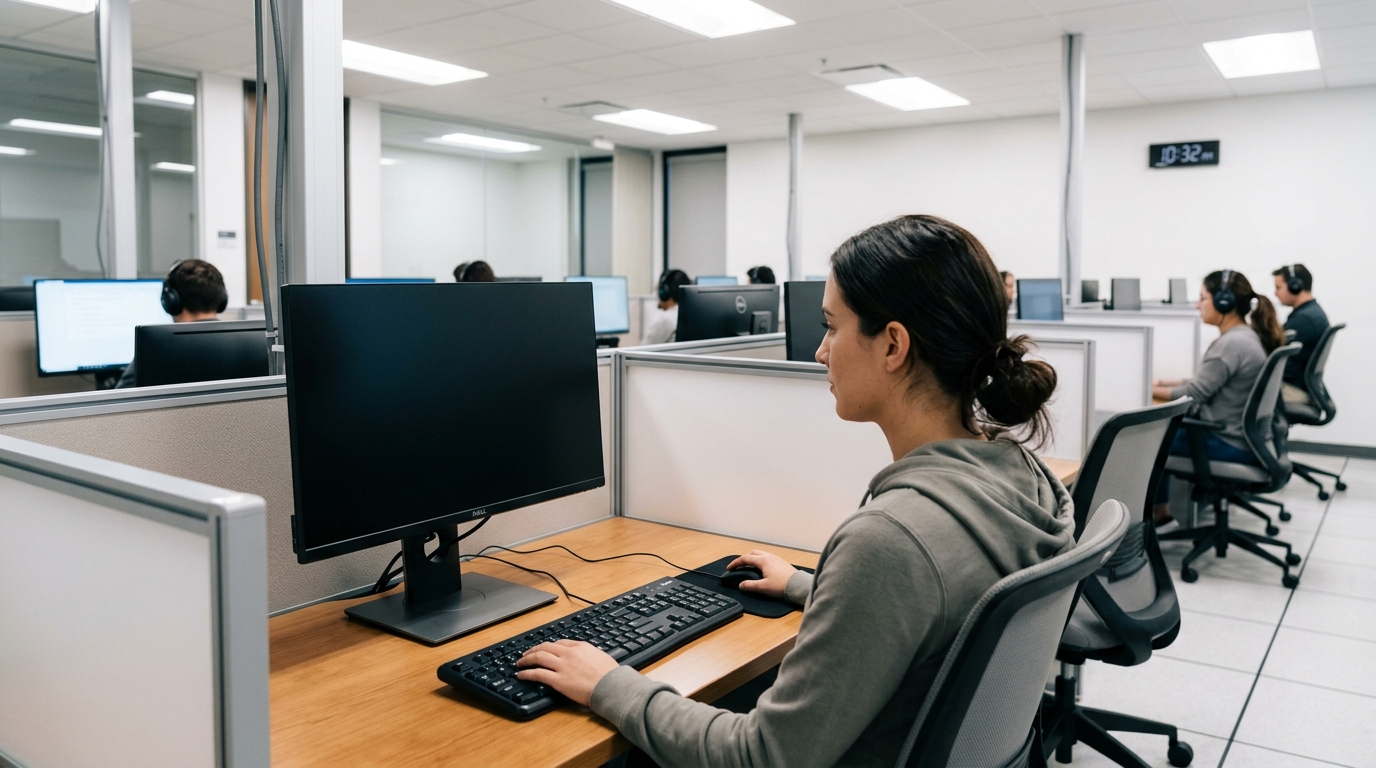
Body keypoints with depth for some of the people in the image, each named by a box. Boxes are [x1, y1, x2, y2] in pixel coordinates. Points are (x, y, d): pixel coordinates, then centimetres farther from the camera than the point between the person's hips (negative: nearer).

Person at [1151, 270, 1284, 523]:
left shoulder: (1233, 344, -22)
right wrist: (1162, 384, 7)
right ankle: (1159, 508, 21)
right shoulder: (1243, 336, 9)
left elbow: (1193, 394, -20)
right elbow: (1205, 382, 15)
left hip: (1229, 444, -10)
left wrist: (1149, 390, -8)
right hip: (1238, 435, 10)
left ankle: (1157, 510, 17)